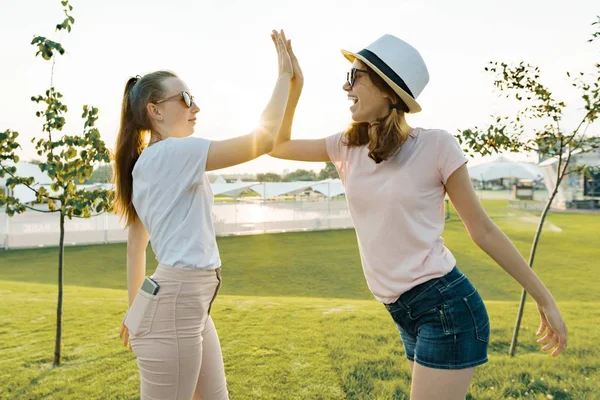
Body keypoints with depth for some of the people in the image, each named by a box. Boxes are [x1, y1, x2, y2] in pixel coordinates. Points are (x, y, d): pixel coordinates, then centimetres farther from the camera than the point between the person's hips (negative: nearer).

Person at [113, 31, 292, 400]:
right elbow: (264, 139, -19)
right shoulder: (174, 152, -14)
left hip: (189, 303, 10)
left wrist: (135, 308, 24)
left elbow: (136, 244, 18)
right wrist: (285, 75, -8)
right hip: (175, 303, -10)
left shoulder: (146, 164, 15)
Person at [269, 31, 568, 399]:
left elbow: (483, 230, -5)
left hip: (447, 307, -6)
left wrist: (545, 299, 0)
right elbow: (279, 146, 16)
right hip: (405, 314, 6)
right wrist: (294, 85, 4)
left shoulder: (434, 145, -12)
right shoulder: (347, 147, 3)